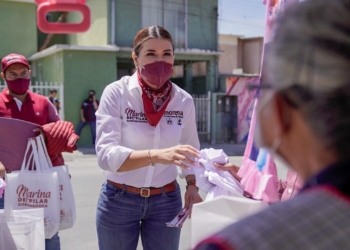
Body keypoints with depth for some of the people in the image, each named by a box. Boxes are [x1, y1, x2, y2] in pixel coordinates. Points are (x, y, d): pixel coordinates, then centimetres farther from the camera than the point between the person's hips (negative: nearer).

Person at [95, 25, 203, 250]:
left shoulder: (184, 101, -4)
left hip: (166, 201, 2)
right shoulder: (116, 93, -14)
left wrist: (192, 184, -7)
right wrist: (156, 155, -39)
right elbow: (106, 154, -25)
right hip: (119, 201, -2)